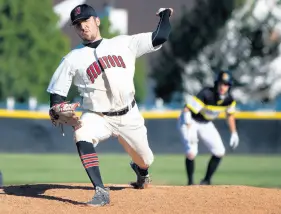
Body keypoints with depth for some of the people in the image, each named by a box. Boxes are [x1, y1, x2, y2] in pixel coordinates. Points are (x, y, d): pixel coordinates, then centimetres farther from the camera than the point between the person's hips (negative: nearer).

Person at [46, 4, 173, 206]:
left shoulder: (124, 44, -2)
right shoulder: (73, 59, -5)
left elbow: (159, 38, -4)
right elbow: (57, 93, -3)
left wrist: (165, 14, -4)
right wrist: (59, 112, -20)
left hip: (129, 115, 2)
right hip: (97, 117, -2)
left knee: (145, 160, 15)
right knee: (82, 137, -35)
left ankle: (141, 170, 57)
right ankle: (101, 192, -35)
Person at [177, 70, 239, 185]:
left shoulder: (229, 99, -12)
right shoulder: (206, 94, -33)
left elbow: (230, 114, 9)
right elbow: (187, 110, -36)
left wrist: (234, 133, 8)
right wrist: (189, 130, -46)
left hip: (206, 124, 6)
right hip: (190, 121, -6)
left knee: (219, 152, 0)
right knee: (191, 152, -21)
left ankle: (207, 180, 17)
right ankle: (190, 182, -2)